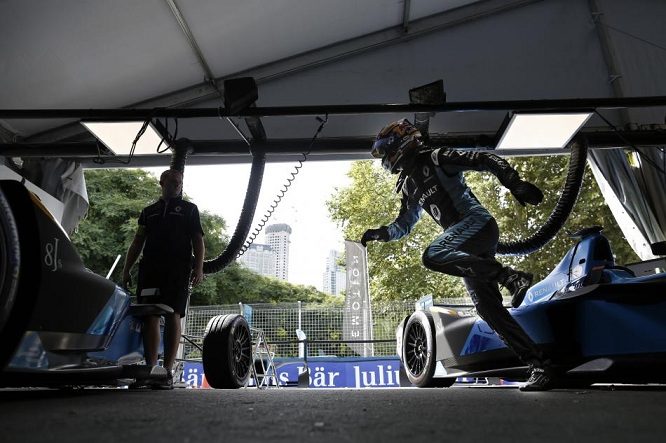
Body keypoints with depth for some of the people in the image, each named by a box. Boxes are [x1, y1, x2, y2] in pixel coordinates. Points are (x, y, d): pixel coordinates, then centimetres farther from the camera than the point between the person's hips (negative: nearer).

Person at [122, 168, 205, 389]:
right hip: (150, 268, 3)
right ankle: (150, 368, 1)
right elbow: (137, 242, 22)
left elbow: (198, 240, 6)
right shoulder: (149, 211, 23)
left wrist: (199, 268, -7)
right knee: (150, 316, -3)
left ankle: (168, 371, -8)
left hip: (178, 269, -3)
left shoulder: (189, 209, 15)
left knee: (172, 316, -9)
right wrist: (126, 269, 12)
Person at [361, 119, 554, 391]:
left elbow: (485, 160, -6)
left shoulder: (436, 159, -1)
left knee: (432, 256, -32)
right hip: (466, 249, 7)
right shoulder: (408, 187, 22)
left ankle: (510, 277, -24)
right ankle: (539, 365, 2)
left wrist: (515, 183, -17)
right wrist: (380, 233, 12)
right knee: (487, 307, -2)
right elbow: (403, 225, 29)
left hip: (478, 223, -7)